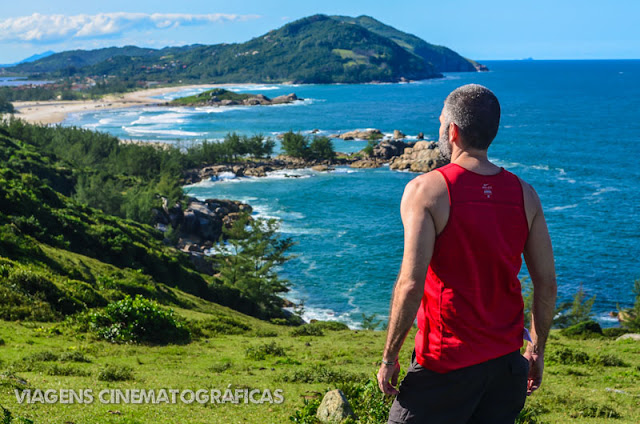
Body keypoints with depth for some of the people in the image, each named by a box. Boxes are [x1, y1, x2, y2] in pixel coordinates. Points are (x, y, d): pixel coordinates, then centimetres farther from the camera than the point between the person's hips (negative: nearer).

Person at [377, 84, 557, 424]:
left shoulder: (426, 190, -12)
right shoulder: (524, 194, 3)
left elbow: (411, 284, -18)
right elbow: (547, 283, 4)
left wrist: (389, 357, -8)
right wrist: (536, 349, 16)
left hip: (448, 362, -5)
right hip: (507, 362, 5)